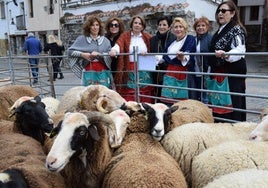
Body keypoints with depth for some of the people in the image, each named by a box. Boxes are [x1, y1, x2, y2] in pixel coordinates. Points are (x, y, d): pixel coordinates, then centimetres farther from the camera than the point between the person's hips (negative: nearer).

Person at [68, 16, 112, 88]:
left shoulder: (105, 40, 10)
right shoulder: (81, 39, 7)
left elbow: (110, 55, -1)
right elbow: (70, 51, 3)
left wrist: (99, 54, -17)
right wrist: (82, 54, -10)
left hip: (103, 73, 1)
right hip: (89, 73, -1)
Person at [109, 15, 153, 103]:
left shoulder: (147, 37, 11)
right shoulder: (125, 36, 6)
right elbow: (119, 44, -13)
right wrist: (114, 50, -34)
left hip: (144, 71, 2)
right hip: (129, 71, -1)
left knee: (145, 98, 1)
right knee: (129, 96, -4)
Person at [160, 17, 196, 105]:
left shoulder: (190, 39, -1)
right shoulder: (172, 42, 21)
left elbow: (190, 56, -19)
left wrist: (183, 58, -38)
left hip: (182, 75, -6)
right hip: (169, 74, 6)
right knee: (168, 101, 4)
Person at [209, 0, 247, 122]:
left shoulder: (236, 29, -8)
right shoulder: (219, 31, 18)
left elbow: (240, 50, -22)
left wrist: (226, 55, -42)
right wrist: (211, 72, 26)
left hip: (233, 73, -8)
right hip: (218, 73, 8)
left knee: (232, 104, -8)